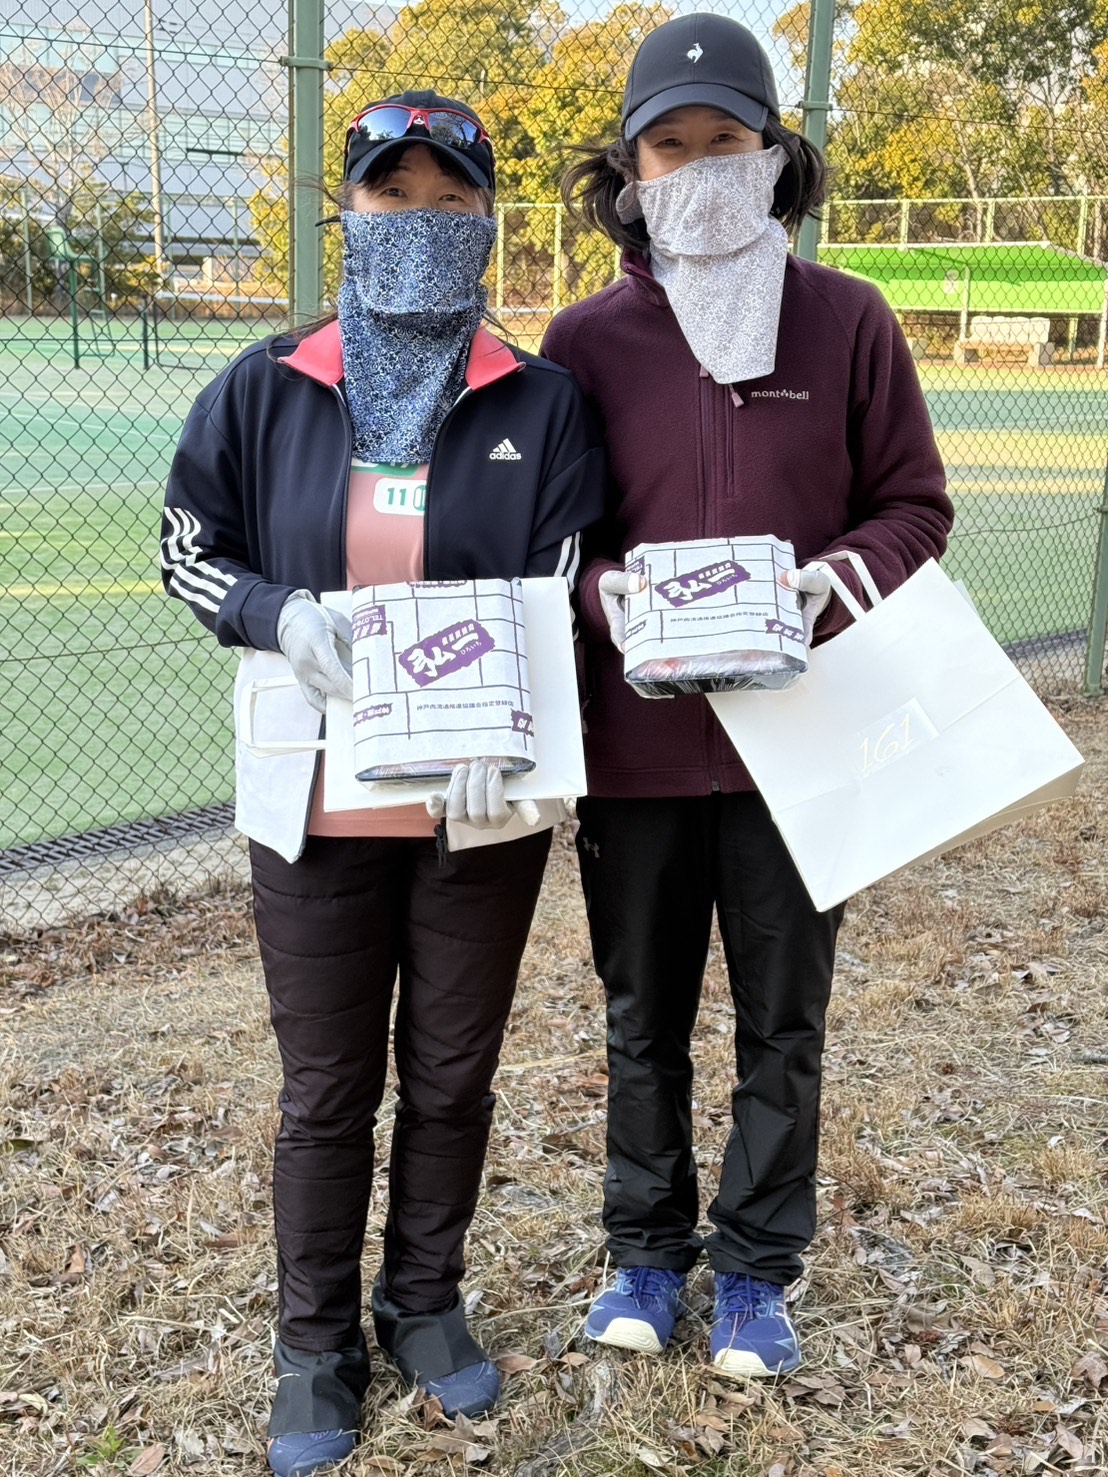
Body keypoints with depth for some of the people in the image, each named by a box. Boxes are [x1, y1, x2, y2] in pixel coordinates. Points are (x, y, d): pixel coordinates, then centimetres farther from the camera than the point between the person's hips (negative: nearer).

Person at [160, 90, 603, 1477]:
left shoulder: (542, 403, -1)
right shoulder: (266, 391, 0)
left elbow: (563, 591, -4)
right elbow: (186, 549, 7)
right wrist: (279, 613, -14)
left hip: (483, 807, 1)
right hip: (317, 803, 0)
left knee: (452, 1076, 14)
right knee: (326, 1092, 10)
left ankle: (426, 1303, 37)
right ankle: (316, 1347, 29)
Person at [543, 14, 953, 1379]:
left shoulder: (848, 321, -3)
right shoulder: (584, 341, 0)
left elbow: (915, 506, 2)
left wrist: (833, 578, -18)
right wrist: (602, 590, -16)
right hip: (634, 740, 1)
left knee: (782, 1024, 12)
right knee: (643, 1020, 15)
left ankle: (756, 1267, 32)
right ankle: (647, 1250, 35)